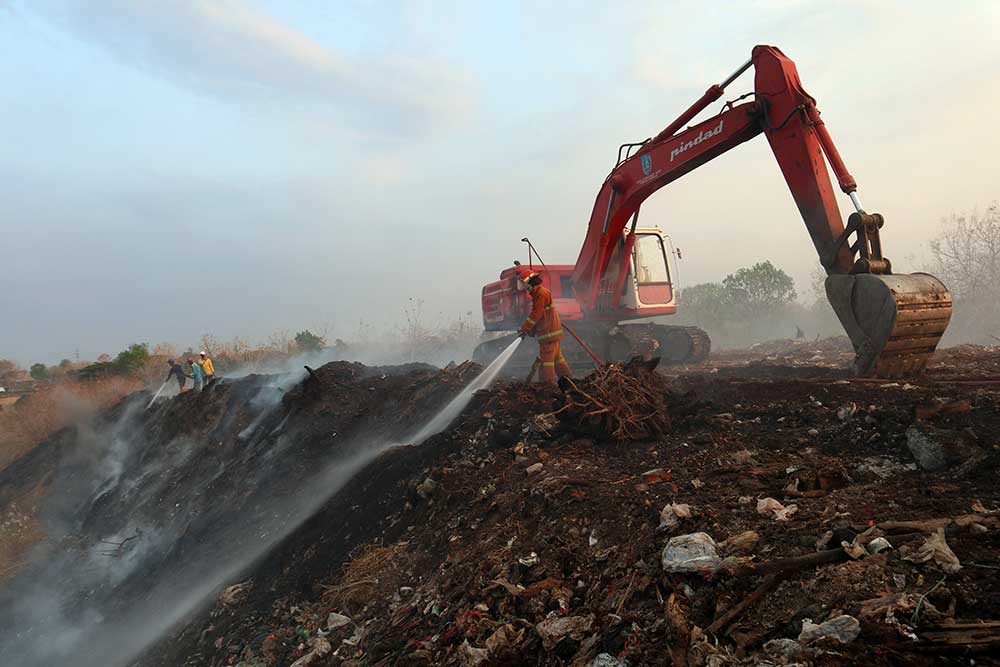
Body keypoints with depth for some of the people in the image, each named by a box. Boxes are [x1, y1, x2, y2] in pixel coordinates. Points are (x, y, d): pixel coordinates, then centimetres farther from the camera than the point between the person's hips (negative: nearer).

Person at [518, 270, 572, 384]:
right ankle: (567, 377, 21)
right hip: (552, 331, 10)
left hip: (549, 332, -10)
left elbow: (536, 314, -19)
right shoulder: (538, 293, 18)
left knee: (546, 357, -7)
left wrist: (524, 328, -15)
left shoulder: (541, 293, -15)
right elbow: (536, 314, 21)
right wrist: (531, 331, 15)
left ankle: (548, 382, -4)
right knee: (556, 356, 16)